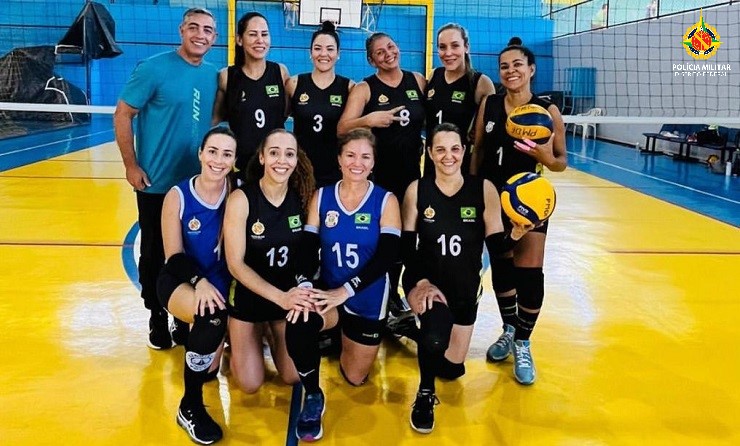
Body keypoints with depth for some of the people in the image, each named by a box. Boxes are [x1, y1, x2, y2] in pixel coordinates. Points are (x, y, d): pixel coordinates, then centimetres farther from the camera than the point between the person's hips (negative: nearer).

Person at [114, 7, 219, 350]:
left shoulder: (213, 75, 4)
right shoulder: (154, 68, -12)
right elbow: (122, 114, -10)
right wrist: (131, 166, -13)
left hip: (199, 184, 5)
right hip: (157, 183, -5)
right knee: (154, 253, 8)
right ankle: (157, 316, 25)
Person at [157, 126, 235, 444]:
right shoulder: (178, 196, -11)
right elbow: (174, 257, -9)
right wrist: (199, 281, -28)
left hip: (221, 283, 3)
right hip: (180, 281, -3)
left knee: (209, 368, -10)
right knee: (214, 316, -35)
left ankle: (196, 328, 29)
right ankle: (190, 407, -15)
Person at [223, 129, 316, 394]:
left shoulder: (304, 196, -11)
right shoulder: (241, 199, -20)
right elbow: (235, 264, -19)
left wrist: (301, 291, -19)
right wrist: (278, 297, -27)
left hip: (289, 293, 3)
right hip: (248, 294, -2)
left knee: (293, 377, 6)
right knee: (250, 385, 0)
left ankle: (273, 335, 34)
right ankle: (236, 340, 30)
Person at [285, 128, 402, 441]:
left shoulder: (386, 201, -7)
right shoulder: (321, 197, -1)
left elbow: (387, 256, -18)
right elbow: (308, 248, -7)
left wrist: (345, 290, -29)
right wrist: (304, 286, -29)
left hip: (368, 300, 0)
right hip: (327, 294, 0)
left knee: (354, 378, 13)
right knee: (297, 327, -35)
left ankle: (350, 341, 48)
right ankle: (312, 396, -8)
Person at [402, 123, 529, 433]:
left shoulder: (484, 189, -11)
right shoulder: (417, 190, -11)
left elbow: (495, 245, -11)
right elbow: (406, 246, -9)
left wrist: (516, 234, -31)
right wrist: (420, 282, -22)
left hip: (465, 287, 3)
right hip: (425, 281, -2)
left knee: (452, 368, 13)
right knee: (435, 339, -33)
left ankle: (424, 330, 48)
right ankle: (425, 395, -2)